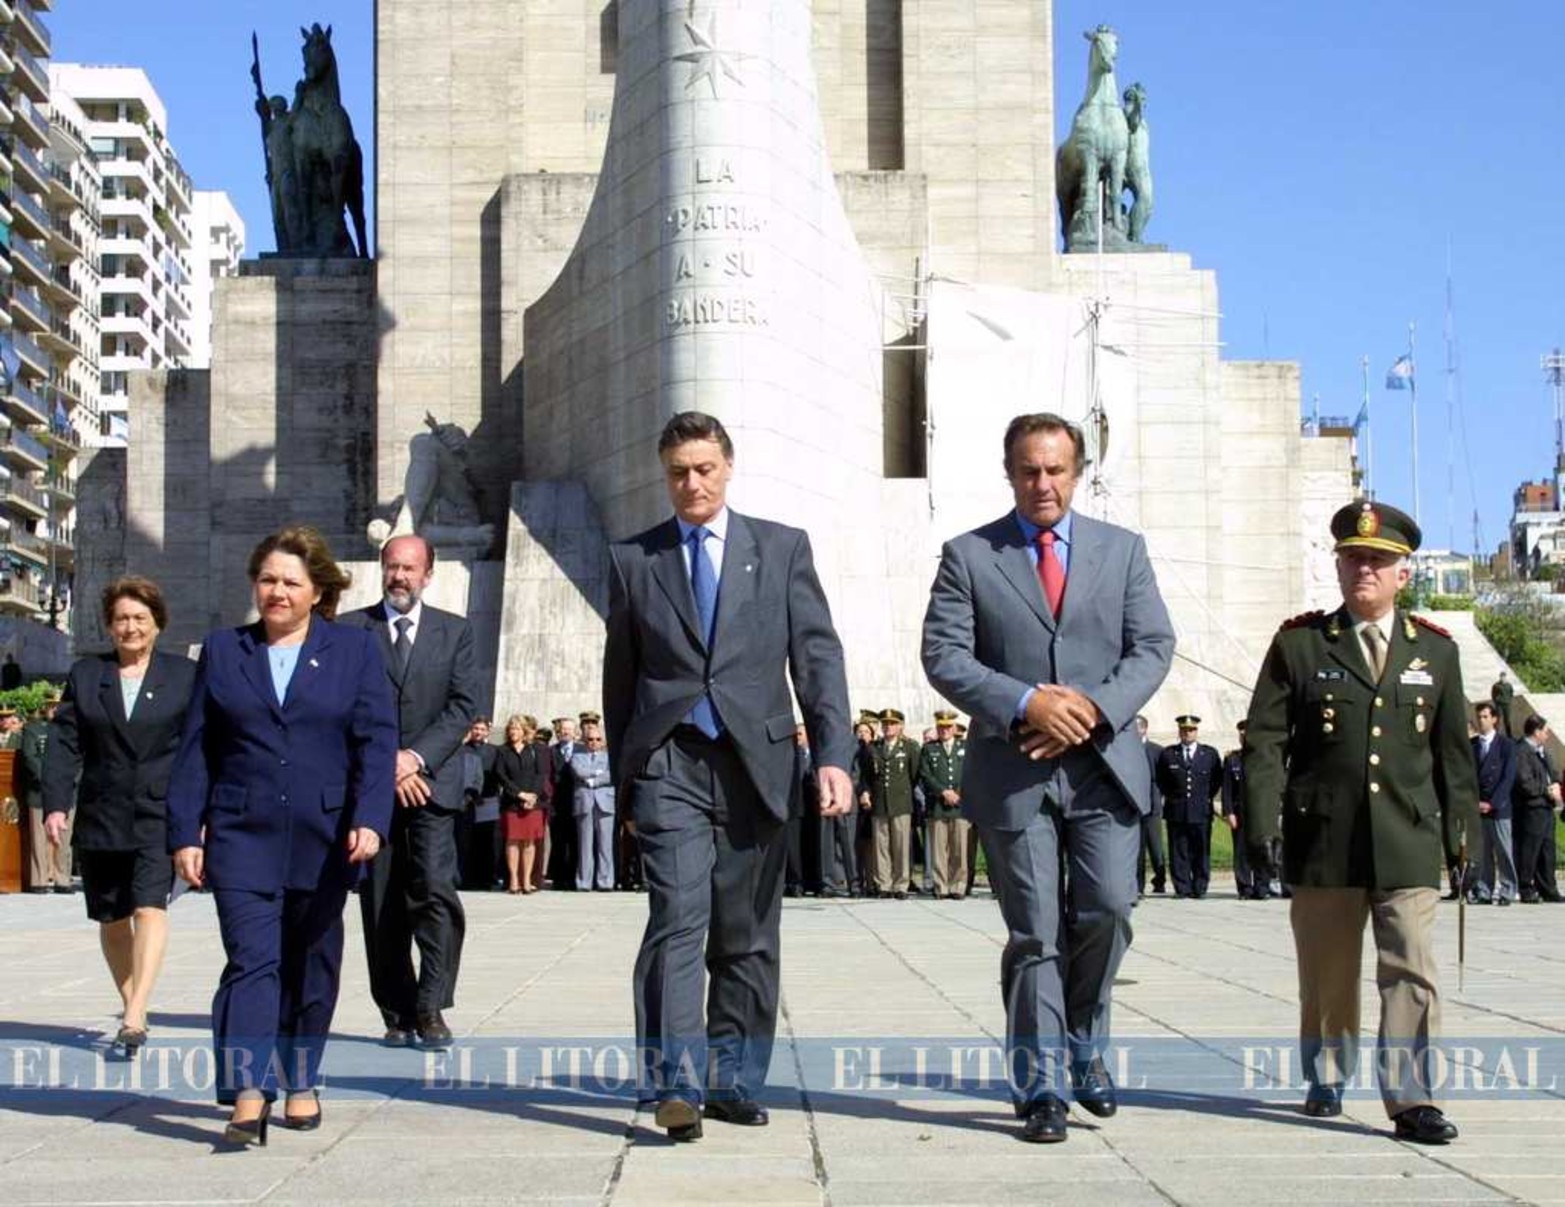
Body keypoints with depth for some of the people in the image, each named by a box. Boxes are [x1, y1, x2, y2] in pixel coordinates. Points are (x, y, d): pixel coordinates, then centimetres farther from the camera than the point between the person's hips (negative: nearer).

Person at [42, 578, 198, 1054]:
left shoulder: (184, 675, 4)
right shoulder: (84, 675, 8)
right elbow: (63, 744, 3)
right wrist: (55, 805, -8)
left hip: (160, 815, -3)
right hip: (101, 817, 3)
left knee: (149, 909, -17)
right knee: (111, 921, 11)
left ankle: (134, 1019, -22)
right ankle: (132, 1009, 27)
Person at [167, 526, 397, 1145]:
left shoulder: (355, 649, 5)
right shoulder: (223, 650, 9)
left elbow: (377, 740, -3)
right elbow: (196, 749, 8)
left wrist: (369, 819, -15)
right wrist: (185, 833, 2)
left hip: (323, 838, 0)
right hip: (242, 837, 0)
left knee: (310, 966, 11)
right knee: (250, 960, -11)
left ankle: (300, 1081, 24)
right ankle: (248, 1094, -16)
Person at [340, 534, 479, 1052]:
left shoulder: (455, 631, 10)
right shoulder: (349, 630, 8)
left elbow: (464, 704, 2)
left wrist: (416, 757, -10)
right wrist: (386, 767, -8)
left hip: (431, 781, 0)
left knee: (436, 891, -15)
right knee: (382, 908, 2)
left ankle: (431, 1008, -9)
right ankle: (398, 1015, 9)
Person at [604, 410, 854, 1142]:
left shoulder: (782, 549, 9)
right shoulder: (632, 559, 10)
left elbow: (817, 655, 3)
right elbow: (620, 673, 14)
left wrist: (833, 756, -8)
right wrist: (623, 773, 12)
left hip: (755, 761, 1)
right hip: (669, 761, -1)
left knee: (748, 935, 5)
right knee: (678, 917, -15)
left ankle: (733, 1082, 15)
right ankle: (674, 1084, -19)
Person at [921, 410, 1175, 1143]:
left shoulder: (1123, 550, 11)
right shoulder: (968, 556, 5)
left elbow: (1153, 647, 4)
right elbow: (944, 656, -3)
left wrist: (1096, 710, -12)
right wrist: (1025, 706, -16)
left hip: (1103, 765, 1)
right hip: (1012, 769, -1)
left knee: (1107, 910, -8)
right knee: (1035, 933, 1)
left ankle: (1086, 1047, 18)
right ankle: (1040, 1087, 10)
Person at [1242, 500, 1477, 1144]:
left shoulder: (1436, 650, 8)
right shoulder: (1298, 643, 2)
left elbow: (1453, 751, 12)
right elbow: (1264, 740, -1)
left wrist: (1461, 828, 9)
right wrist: (1261, 822, -9)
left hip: (1409, 844, 1)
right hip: (1323, 841, 0)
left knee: (1411, 971, -7)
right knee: (1326, 971, 11)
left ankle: (1411, 1099, -4)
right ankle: (1325, 1079, 30)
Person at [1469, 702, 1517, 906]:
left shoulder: (1506, 745, 2)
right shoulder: (1470, 745, 11)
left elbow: (1508, 778, -3)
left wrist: (1492, 803, -10)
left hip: (1499, 807, -3)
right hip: (1475, 807, 3)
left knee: (1504, 852, -3)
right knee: (1480, 853, 2)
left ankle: (1506, 891, 2)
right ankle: (1483, 891, 5)